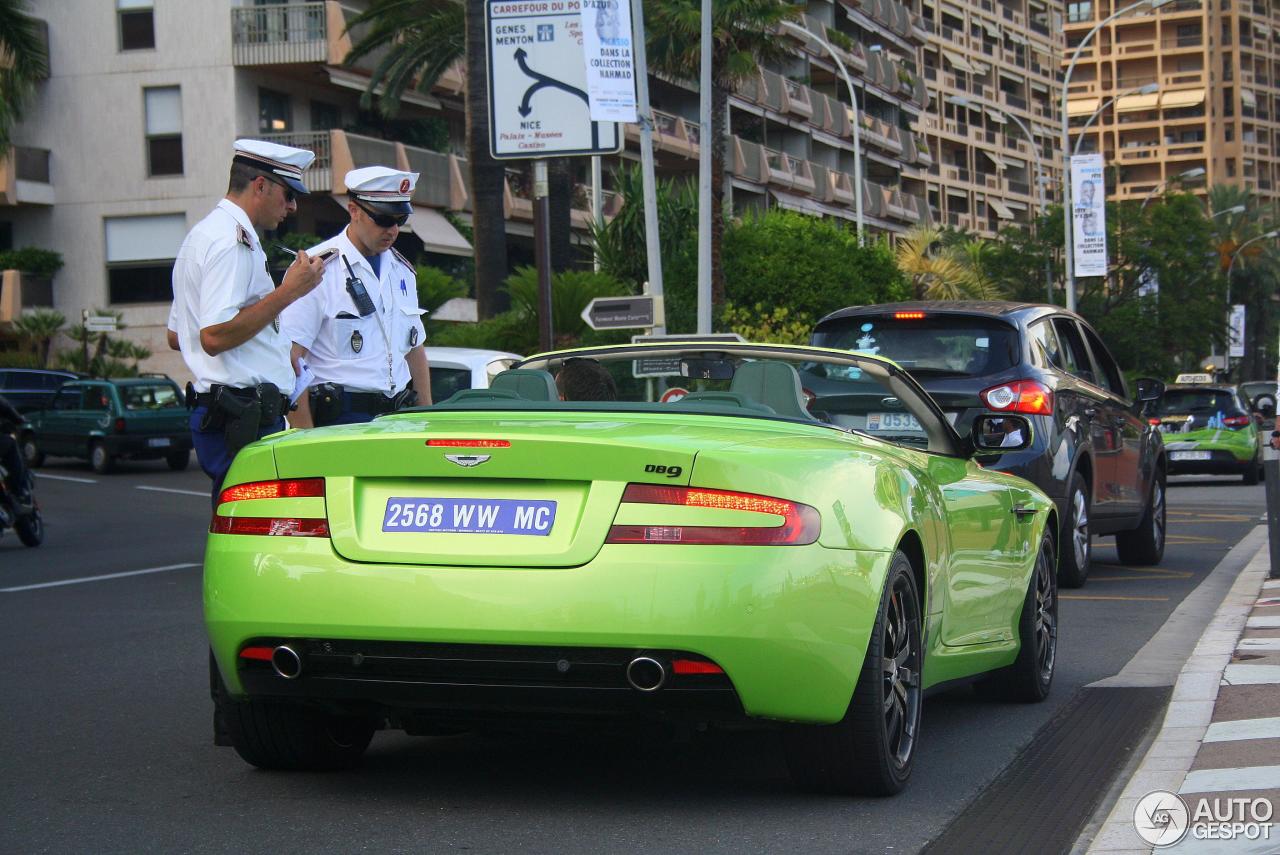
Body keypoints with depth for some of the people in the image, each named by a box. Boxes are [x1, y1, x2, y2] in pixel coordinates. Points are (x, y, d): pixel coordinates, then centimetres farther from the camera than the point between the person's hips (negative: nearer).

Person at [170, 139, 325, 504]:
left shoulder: (205, 234, 22)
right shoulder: (232, 241, -13)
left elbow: (177, 333, 29)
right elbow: (215, 336, -22)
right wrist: (288, 292, -17)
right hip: (243, 418, -11)